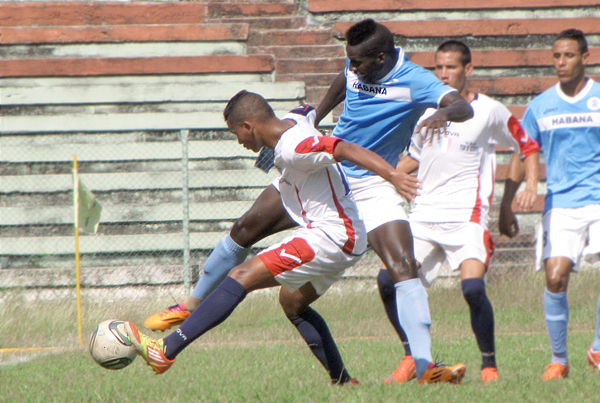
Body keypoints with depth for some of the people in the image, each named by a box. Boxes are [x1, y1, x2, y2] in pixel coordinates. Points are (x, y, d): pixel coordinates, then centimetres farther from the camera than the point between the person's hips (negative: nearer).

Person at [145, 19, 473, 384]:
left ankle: (421, 362, -25)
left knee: (402, 268, -23)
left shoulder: (414, 81, -21)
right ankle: (192, 305, 21)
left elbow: (465, 108, -37)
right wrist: (317, 117, 31)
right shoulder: (356, 67, -4)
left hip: (373, 186, -5)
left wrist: (445, 113, -58)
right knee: (246, 229, 3)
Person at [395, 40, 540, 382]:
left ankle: (489, 363, -3)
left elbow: (528, 147, 12)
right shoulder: (427, 109, 12)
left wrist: (531, 187, -2)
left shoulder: (490, 112, 1)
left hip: (467, 216, -5)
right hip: (424, 214, 5)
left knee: (473, 287, -22)